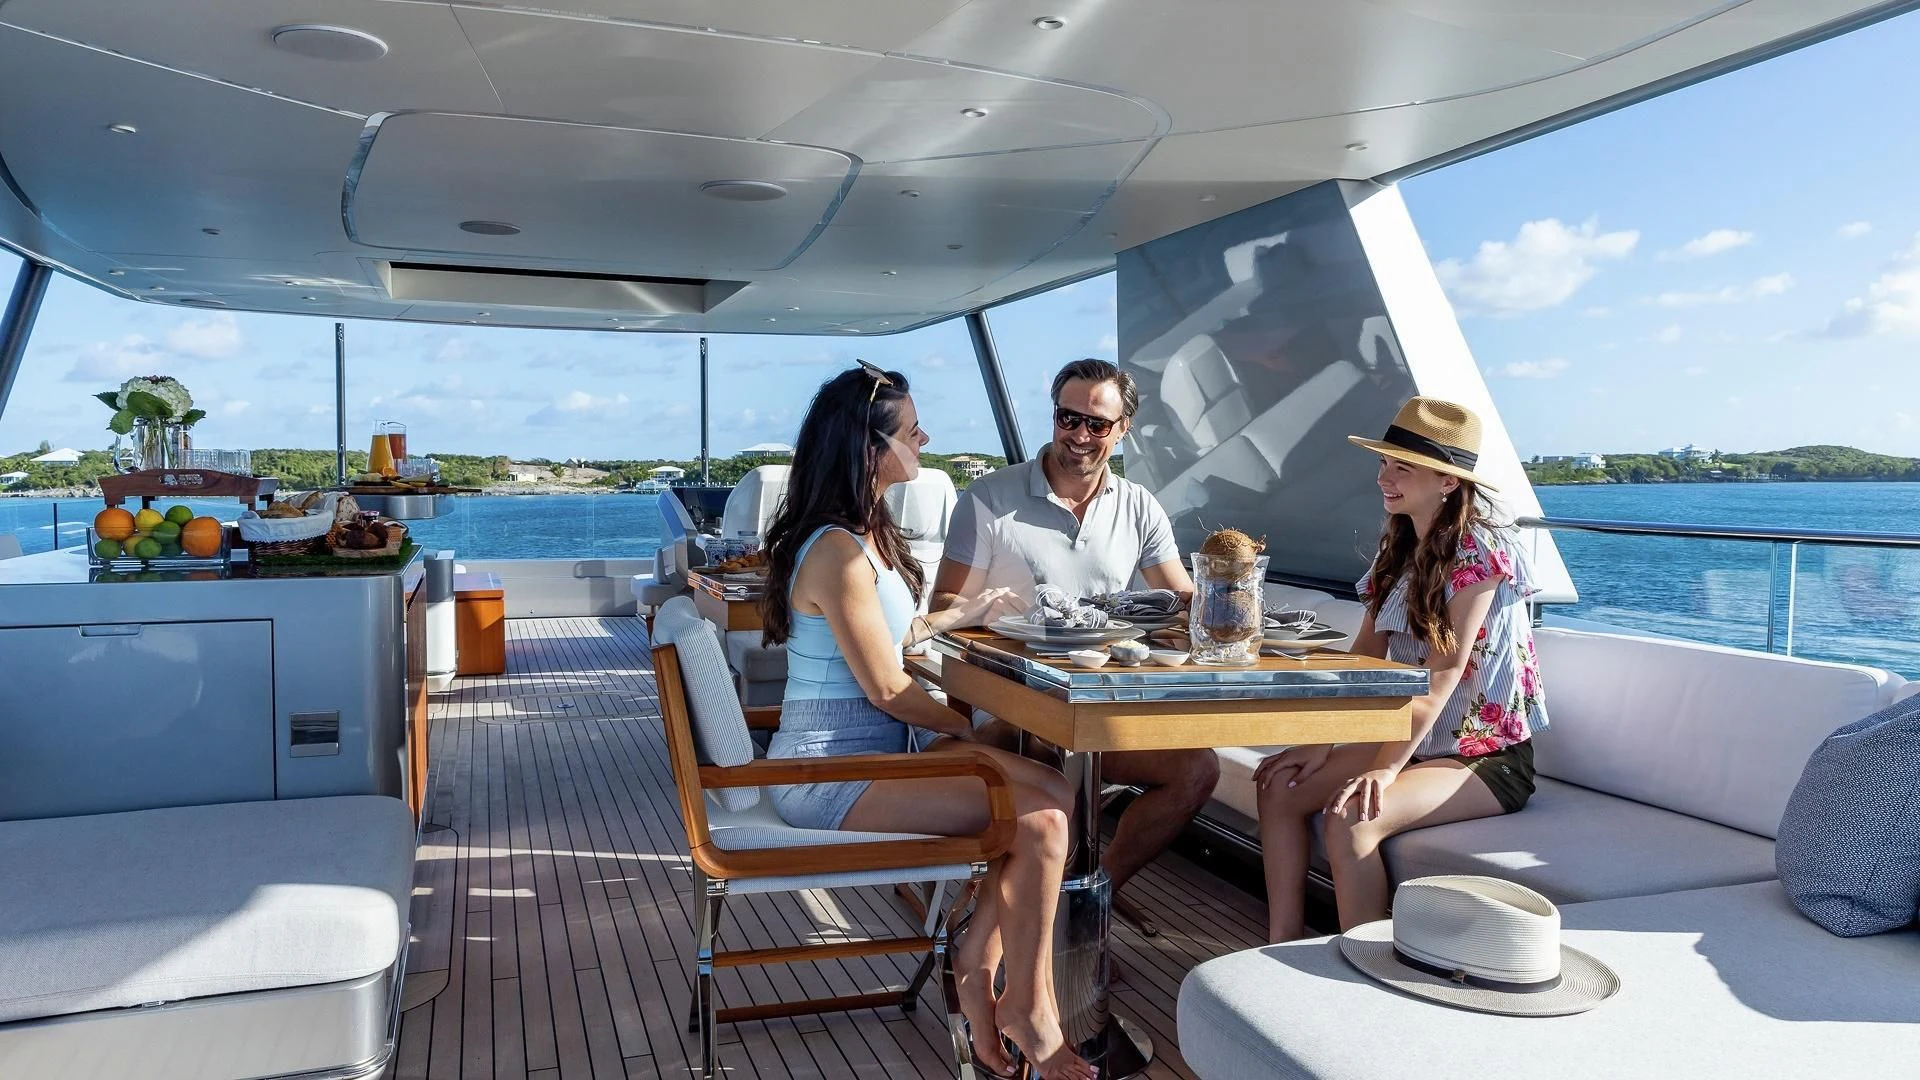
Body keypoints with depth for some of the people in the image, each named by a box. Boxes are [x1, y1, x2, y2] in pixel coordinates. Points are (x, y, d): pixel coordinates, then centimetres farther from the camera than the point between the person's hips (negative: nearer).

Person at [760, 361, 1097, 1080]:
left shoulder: (863, 535, 12)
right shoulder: (839, 553, -21)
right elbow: (887, 688, -18)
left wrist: (963, 614, 23)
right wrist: (968, 731, -4)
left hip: (866, 752, 10)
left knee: (1048, 792, -3)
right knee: (1042, 817, -18)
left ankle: (976, 965, 4)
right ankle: (1025, 1009, 1)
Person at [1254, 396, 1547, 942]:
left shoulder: (1481, 550, -17)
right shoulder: (1398, 545, 7)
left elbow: (1443, 671, -23)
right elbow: (1364, 655, 5)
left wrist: (1386, 768, -27)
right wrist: (1320, 740, -4)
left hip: (1487, 755, -8)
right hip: (1410, 738, 8)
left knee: (1351, 818, -30)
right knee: (1280, 787, -9)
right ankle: (1284, 950, -3)